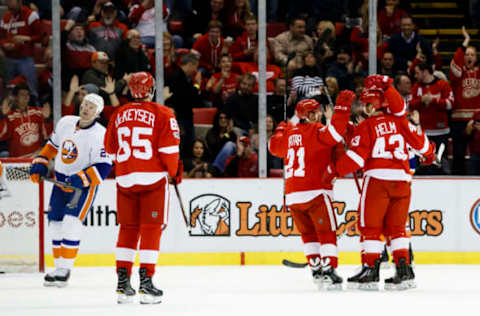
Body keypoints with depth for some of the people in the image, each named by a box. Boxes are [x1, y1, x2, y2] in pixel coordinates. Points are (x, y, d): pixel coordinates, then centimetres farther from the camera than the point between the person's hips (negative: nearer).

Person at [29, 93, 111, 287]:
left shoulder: (99, 135, -18)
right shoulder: (65, 123, 1)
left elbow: (102, 169, -22)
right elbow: (53, 145, 19)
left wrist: (80, 180, -31)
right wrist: (40, 163, 10)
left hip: (85, 185, -7)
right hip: (61, 181, 7)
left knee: (71, 224, -17)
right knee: (56, 224, 6)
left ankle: (65, 269, -12)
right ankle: (59, 267, 16)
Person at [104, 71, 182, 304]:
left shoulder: (119, 115, 9)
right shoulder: (162, 114, -5)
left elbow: (110, 149, 17)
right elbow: (169, 148, -9)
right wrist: (174, 171, 8)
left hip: (125, 178, 4)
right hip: (153, 178, -4)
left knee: (128, 228, 12)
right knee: (151, 228, -1)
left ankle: (123, 283, 9)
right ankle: (146, 282, -6)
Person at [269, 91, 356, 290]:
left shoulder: (289, 134, 13)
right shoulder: (316, 131, -7)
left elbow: (274, 146, 32)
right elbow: (334, 133, -25)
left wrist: (281, 130, 51)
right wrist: (342, 107, -21)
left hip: (292, 195, 6)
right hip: (315, 192, -6)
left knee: (309, 234, 17)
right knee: (327, 233, -5)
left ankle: (316, 270, 12)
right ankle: (329, 271, -16)